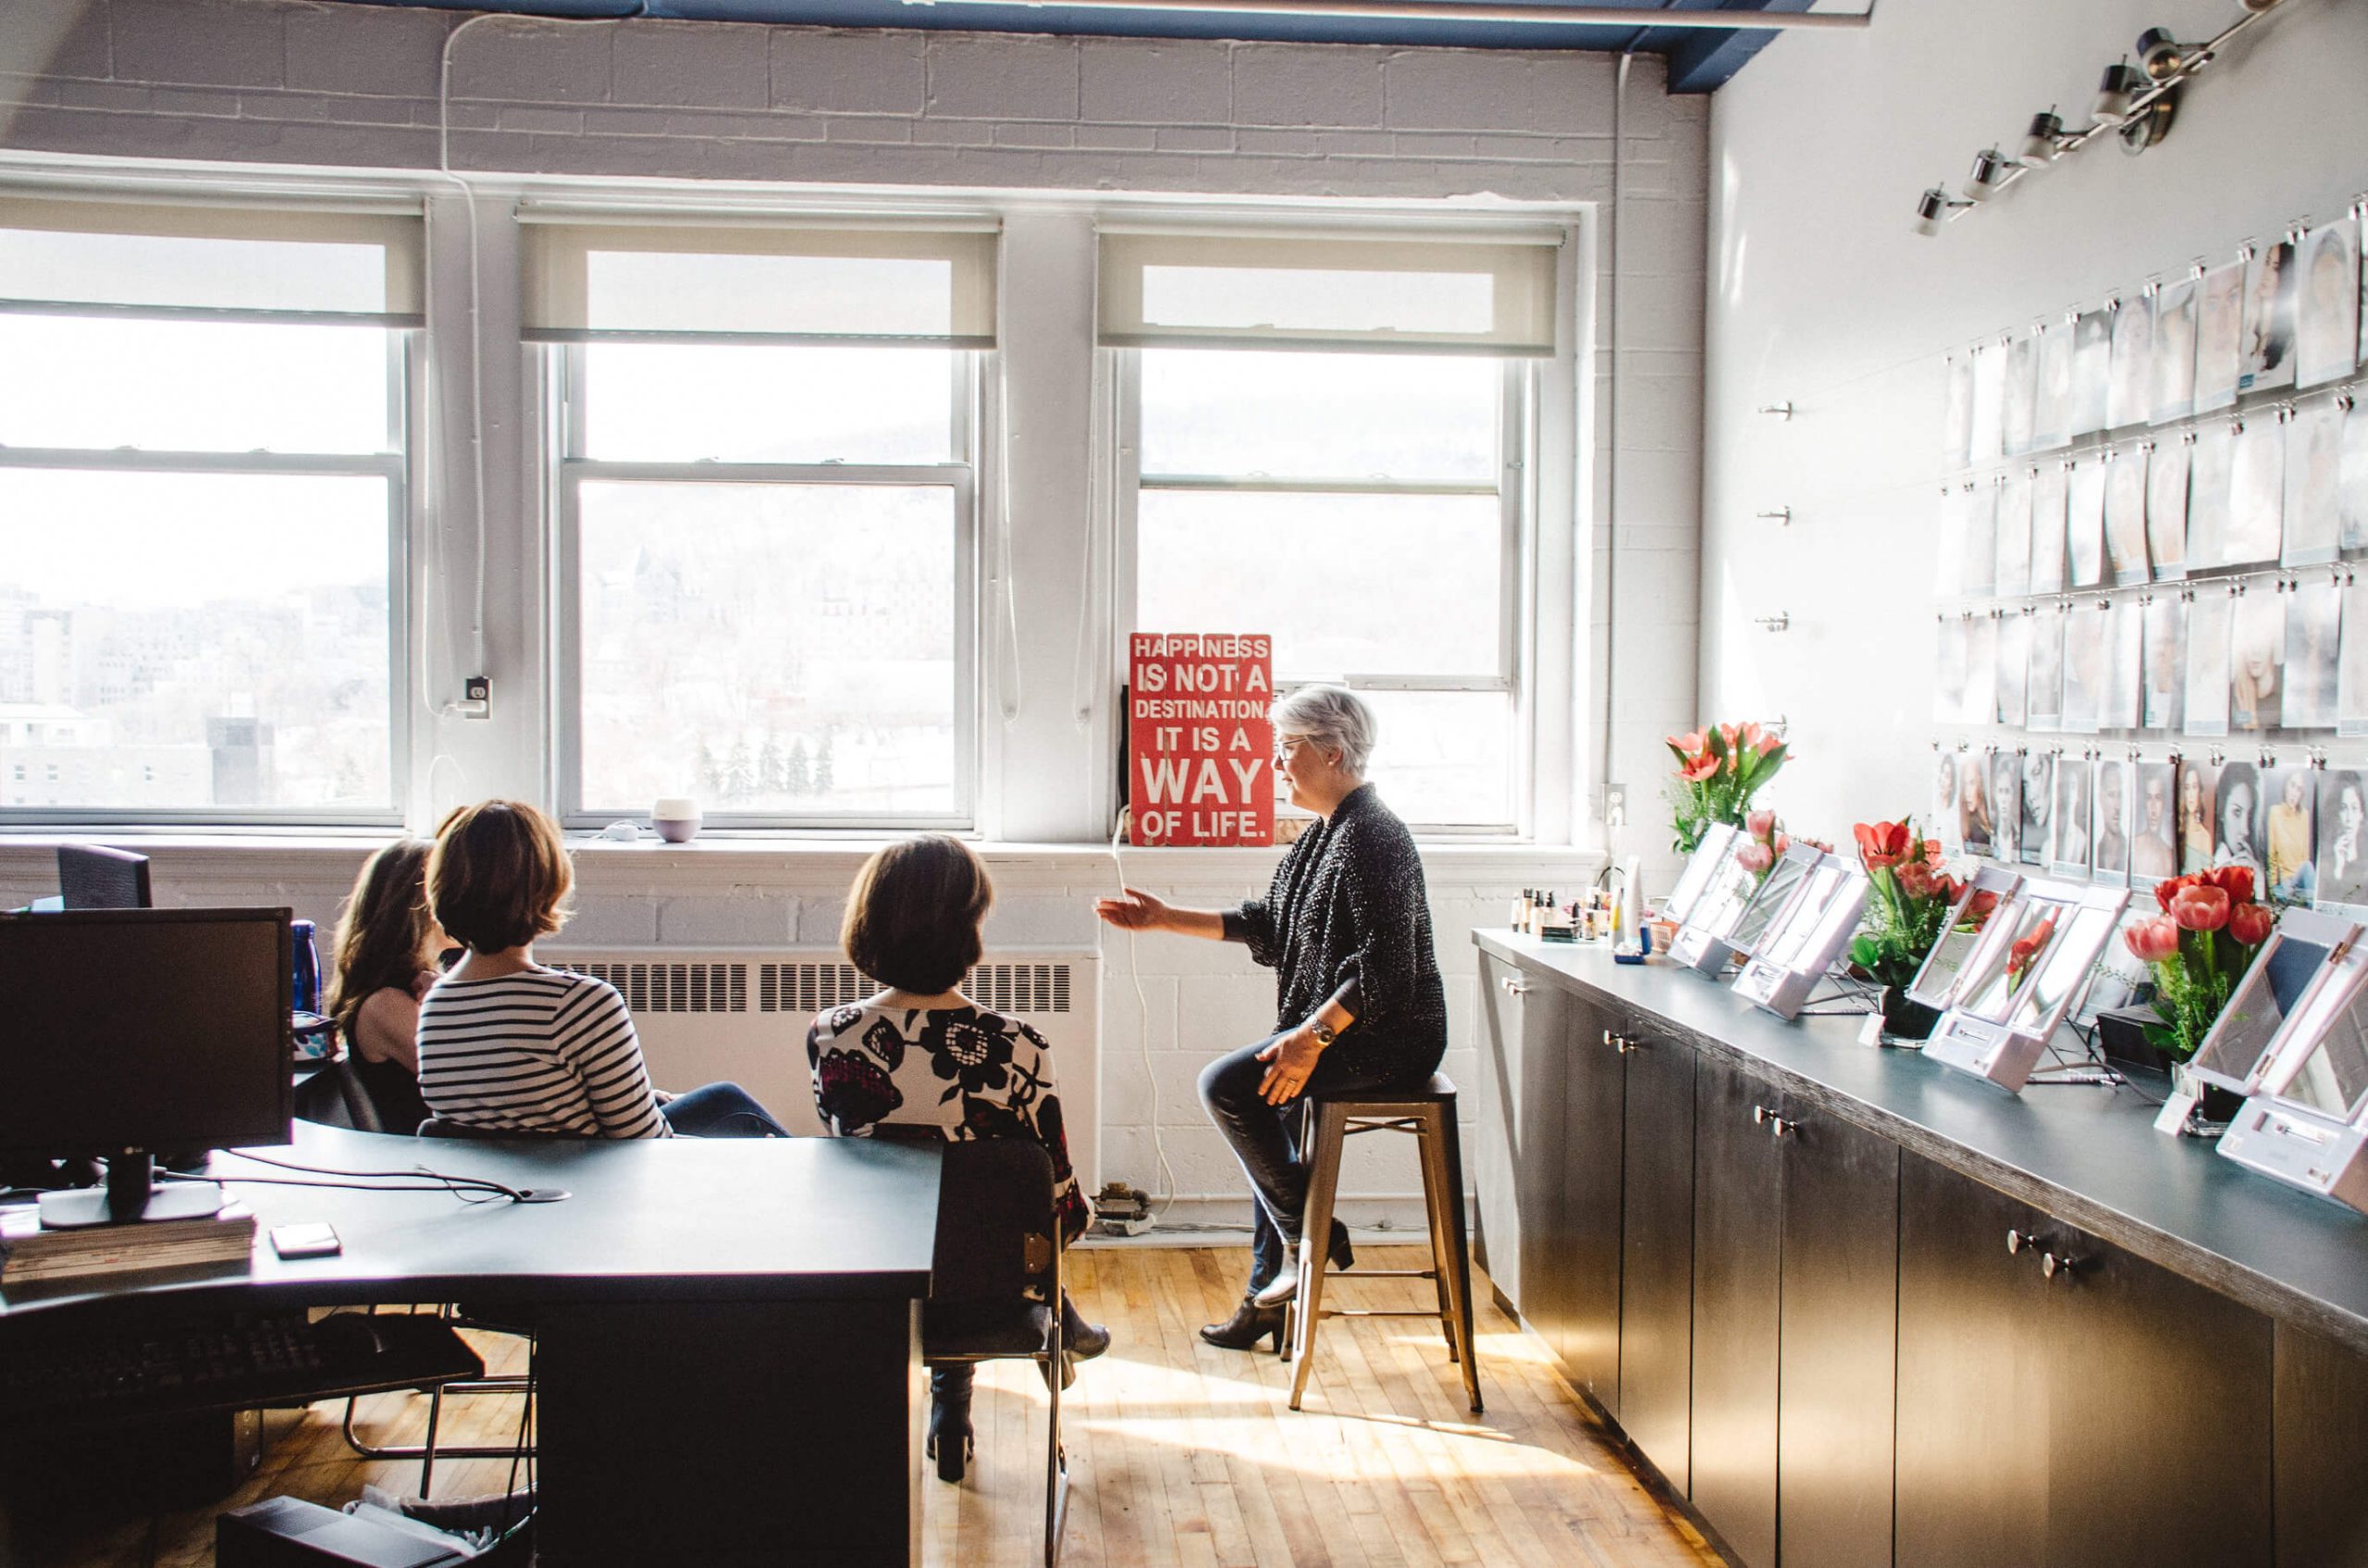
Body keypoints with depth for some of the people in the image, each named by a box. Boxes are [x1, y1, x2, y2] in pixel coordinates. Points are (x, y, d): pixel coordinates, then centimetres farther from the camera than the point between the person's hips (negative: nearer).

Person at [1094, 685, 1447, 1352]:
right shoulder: (1324, 834, 13)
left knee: (1226, 1085, -15)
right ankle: (1268, 1301, 27)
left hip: (1388, 1040, -11)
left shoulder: (1371, 836, -19)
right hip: (1348, 1029, 11)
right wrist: (1164, 918, 17)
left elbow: (1384, 966, -25)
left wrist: (1312, 1036, -27)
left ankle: (1309, 1233, -3)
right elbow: (1265, 922, 19)